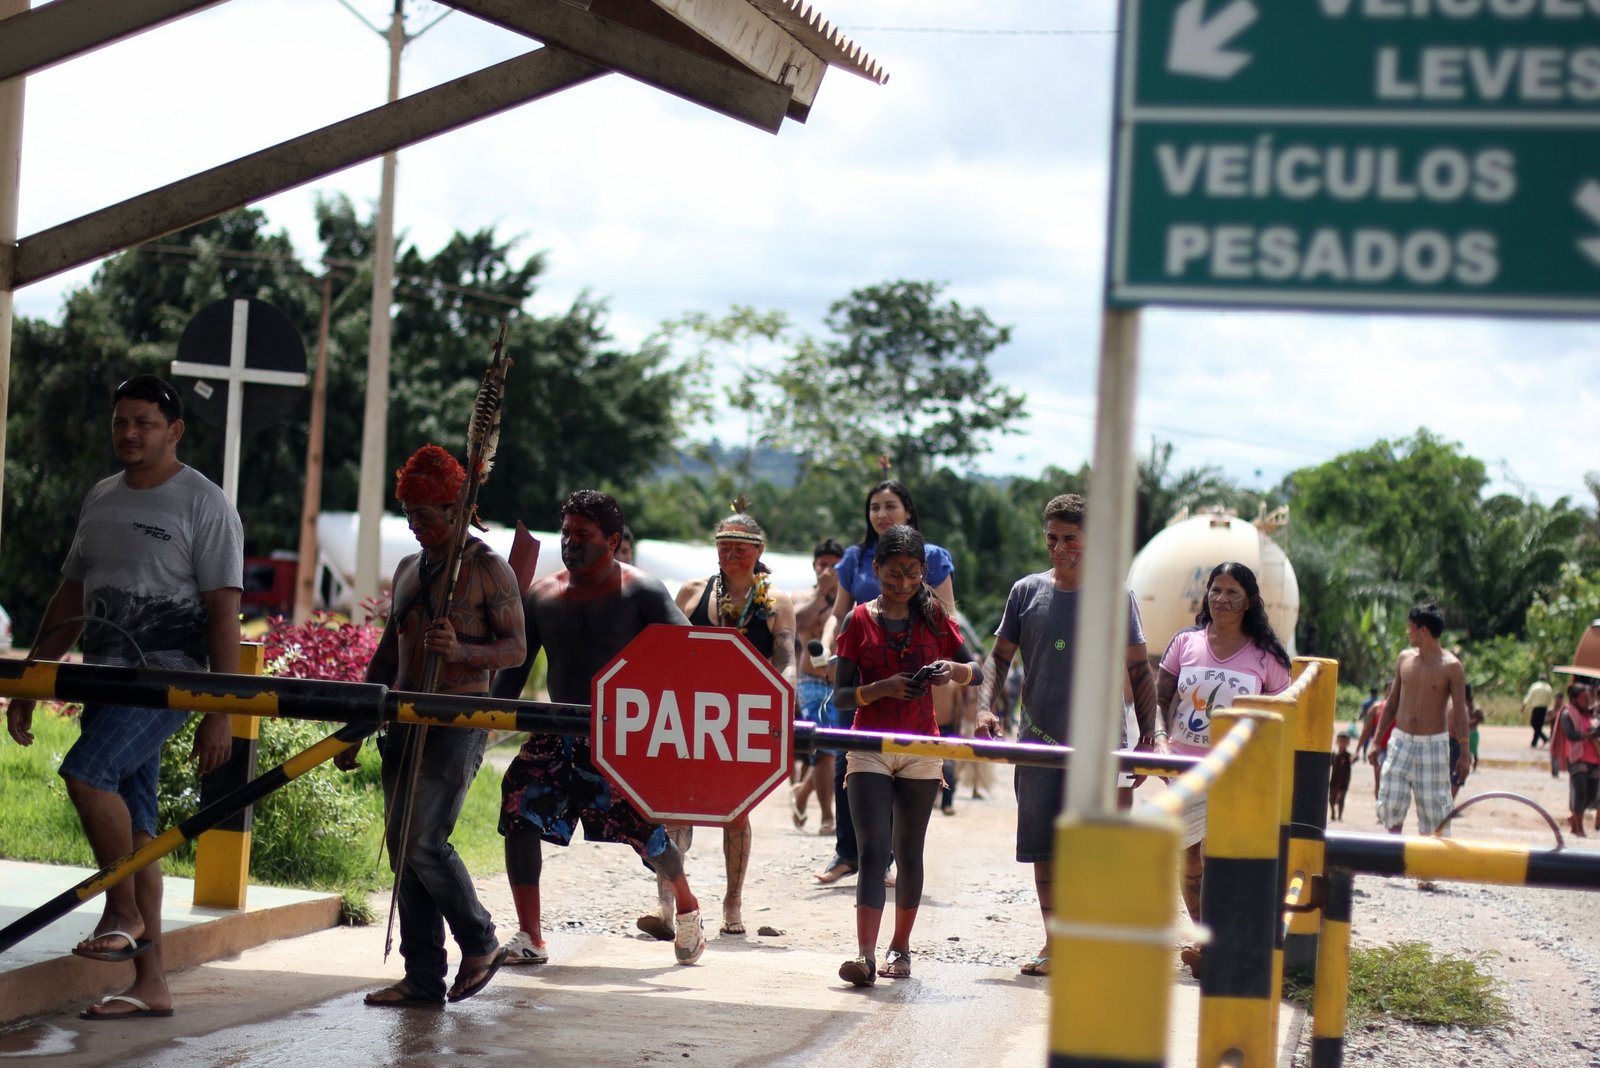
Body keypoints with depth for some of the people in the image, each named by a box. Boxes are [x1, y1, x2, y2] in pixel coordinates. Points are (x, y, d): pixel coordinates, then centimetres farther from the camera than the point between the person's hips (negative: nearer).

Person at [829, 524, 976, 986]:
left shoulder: (933, 616, 5)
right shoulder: (859, 620, 0)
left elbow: (976, 674, 9)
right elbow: (840, 695, -3)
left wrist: (954, 669, -14)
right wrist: (883, 688, -20)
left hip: (920, 749, 2)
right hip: (869, 749, -2)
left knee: (909, 853, 9)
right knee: (873, 851, -12)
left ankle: (901, 947, 21)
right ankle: (865, 954, -21)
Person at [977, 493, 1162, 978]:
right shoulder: (1027, 592, 7)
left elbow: (1139, 670, 7)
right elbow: (1000, 656, 11)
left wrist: (1150, 733, -1)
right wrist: (985, 707, -6)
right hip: (1039, 739, 2)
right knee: (1044, 848, 5)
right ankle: (1054, 944, 14)